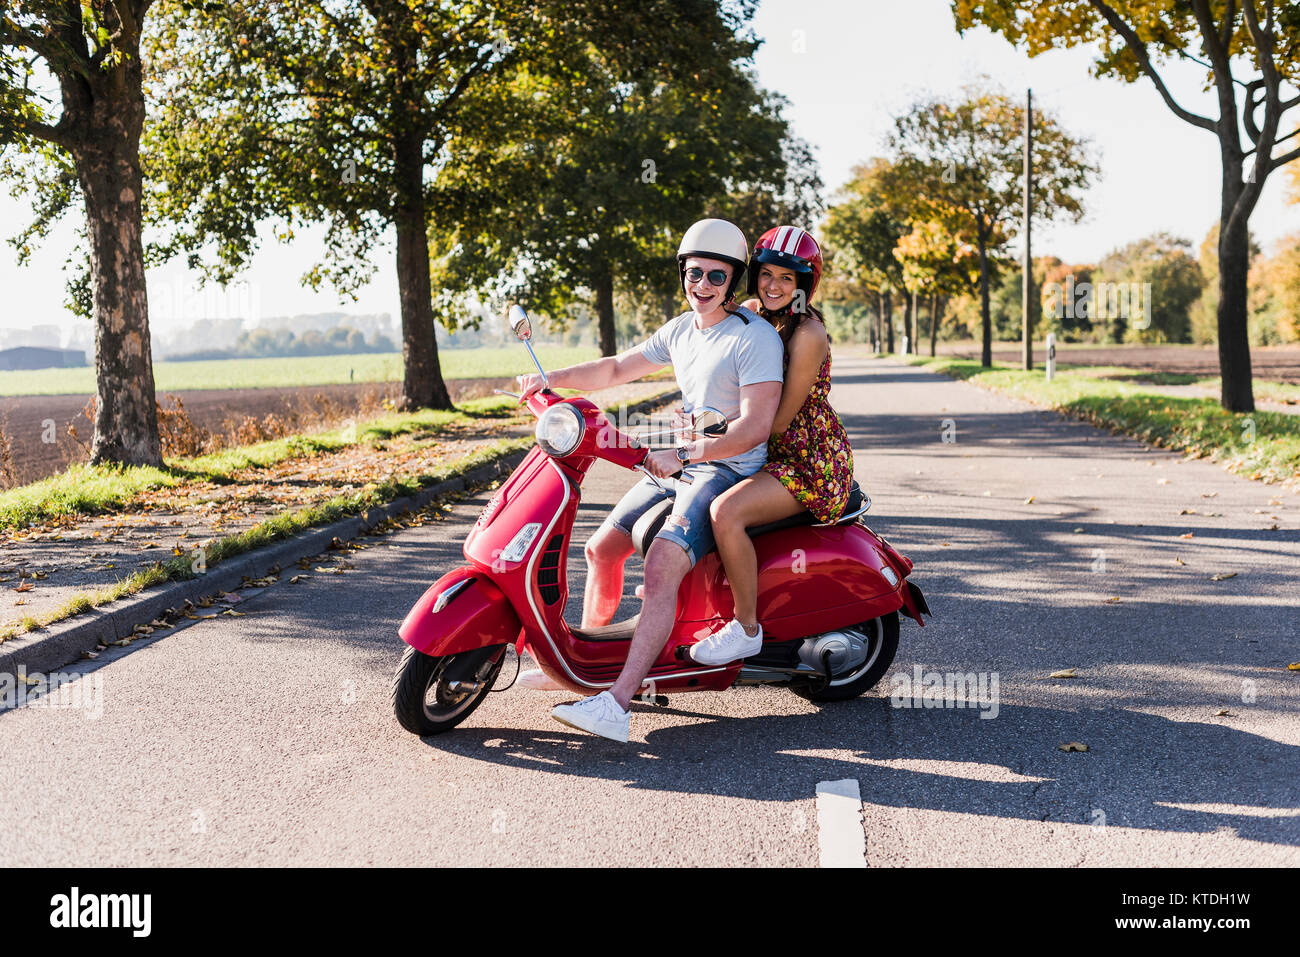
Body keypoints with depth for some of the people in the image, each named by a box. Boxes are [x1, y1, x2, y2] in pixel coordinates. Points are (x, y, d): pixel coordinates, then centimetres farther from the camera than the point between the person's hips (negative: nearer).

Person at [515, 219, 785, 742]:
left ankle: (616, 706, -35)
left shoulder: (756, 337, -14)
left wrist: (683, 453, -30)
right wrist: (552, 378, 7)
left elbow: (755, 427, -22)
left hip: (729, 471, -9)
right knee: (602, 547, 10)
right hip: (679, 464, 9)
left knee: (662, 564, -29)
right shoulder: (681, 329, 12)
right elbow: (617, 368, 20)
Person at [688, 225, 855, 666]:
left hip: (811, 463, -9)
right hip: (773, 454, 9)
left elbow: (780, 420, -19)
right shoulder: (752, 313, 7)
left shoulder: (807, 335, -19)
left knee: (725, 511, -28)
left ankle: (747, 629, -14)